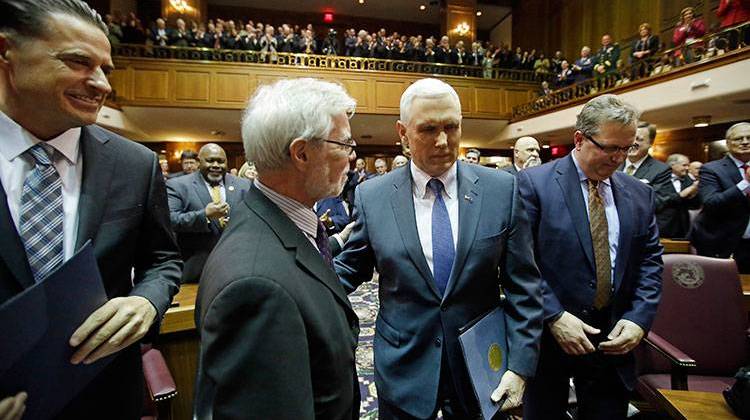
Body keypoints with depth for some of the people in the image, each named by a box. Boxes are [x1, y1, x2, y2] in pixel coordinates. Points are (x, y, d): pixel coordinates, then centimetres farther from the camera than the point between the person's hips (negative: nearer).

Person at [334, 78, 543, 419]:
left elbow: (522, 285, -5)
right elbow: (349, 268, 2)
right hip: (403, 370, 0)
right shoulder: (372, 196, -9)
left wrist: (520, 364, -8)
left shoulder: (501, 190, -9)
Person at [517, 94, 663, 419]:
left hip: (614, 340, 4)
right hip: (548, 335, -4)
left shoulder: (640, 195, 6)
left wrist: (639, 319, -5)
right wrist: (554, 316, -18)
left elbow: (650, 262, 8)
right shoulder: (533, 183, -11)